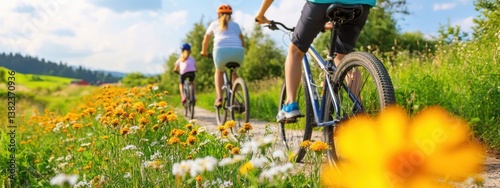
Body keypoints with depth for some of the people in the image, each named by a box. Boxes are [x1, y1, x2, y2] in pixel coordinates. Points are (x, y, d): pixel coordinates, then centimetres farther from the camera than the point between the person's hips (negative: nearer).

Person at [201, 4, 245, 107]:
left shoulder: (214, 23, 26)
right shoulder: (235, 25, 30)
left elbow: (205, 41, 34)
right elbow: (242, 42, 37)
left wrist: (204, 52, 52)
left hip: (221, 50, -2)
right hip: (238, 51, 2)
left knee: (219, 72, 28)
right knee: (233, 72, 32)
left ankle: (219, 98, 9)